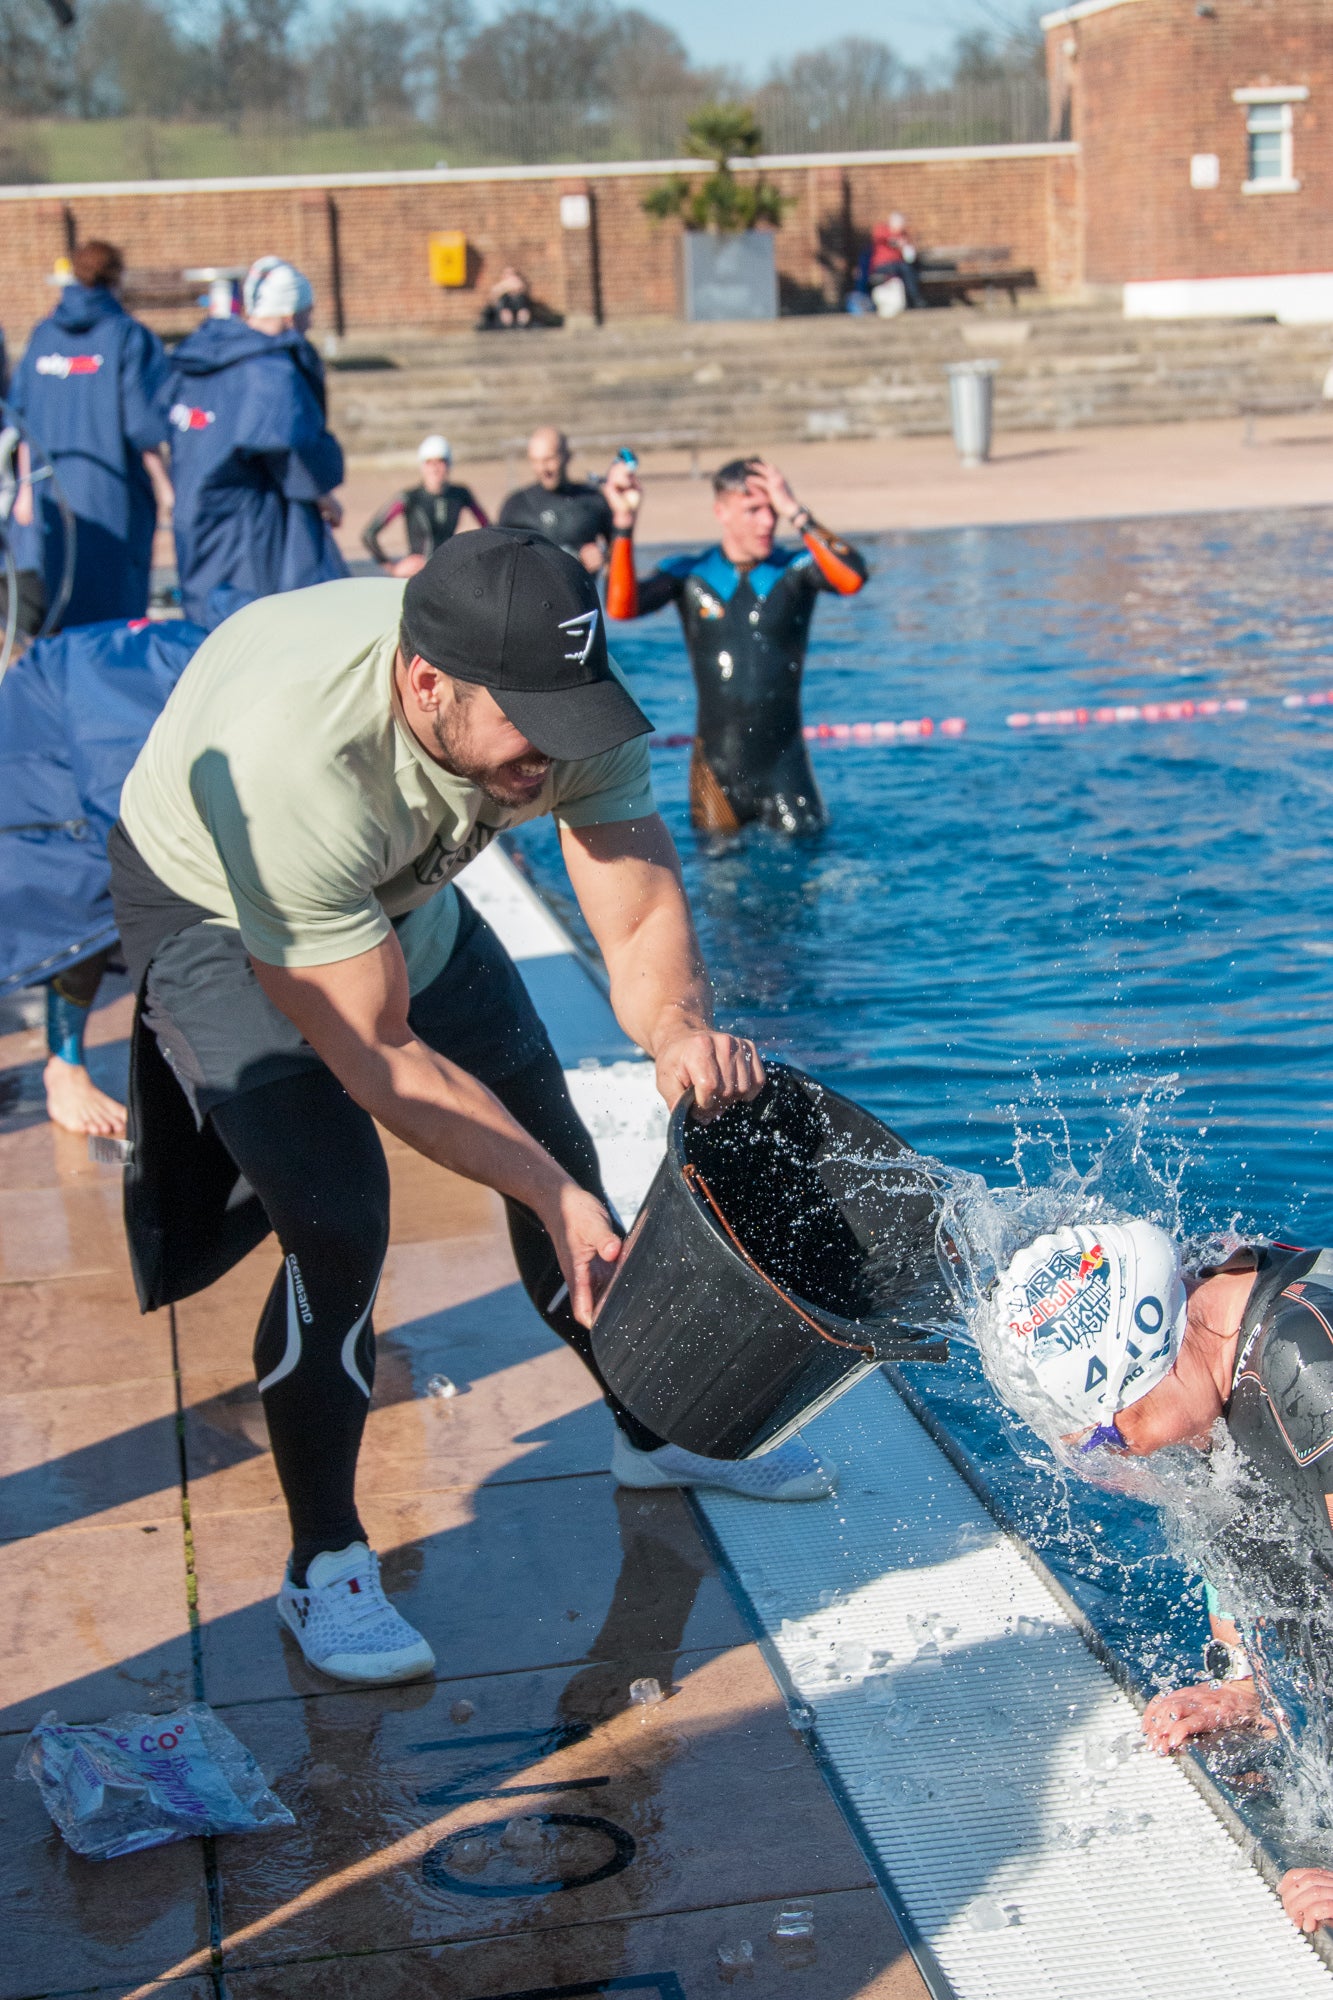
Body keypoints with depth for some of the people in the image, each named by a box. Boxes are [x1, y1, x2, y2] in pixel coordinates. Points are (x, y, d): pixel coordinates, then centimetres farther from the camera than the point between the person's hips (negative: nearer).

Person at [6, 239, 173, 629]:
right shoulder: (129, 337, -6)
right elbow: (142, 424, -11)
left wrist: (28, 486, 14)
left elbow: (22, 417, 9)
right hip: (112, 494, -4)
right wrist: (162, 484, -1)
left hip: (51, 495, 5)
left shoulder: (42, 335, 8)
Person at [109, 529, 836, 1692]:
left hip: (404, 896, 6)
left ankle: (654, 1430, 33)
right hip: (214, 915, -6)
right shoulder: (292, 759, -44)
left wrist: (683, 1027, -47)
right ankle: (325, 1567, -1)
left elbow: (641, 913, -25)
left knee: (557, 1148, 10)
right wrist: (554, 1197, -37)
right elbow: (377, 1059, -37)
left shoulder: (562, 702, -28)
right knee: (337, 1222, -20)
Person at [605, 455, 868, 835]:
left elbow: (852, 580, -22)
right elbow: (621, 607, -14)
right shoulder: (689, 575, 1)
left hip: (785, 763, 0)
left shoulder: (796, 569, -1)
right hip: (716, 770, 1)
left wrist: (796, 513, -24)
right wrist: (624, 521, -22)